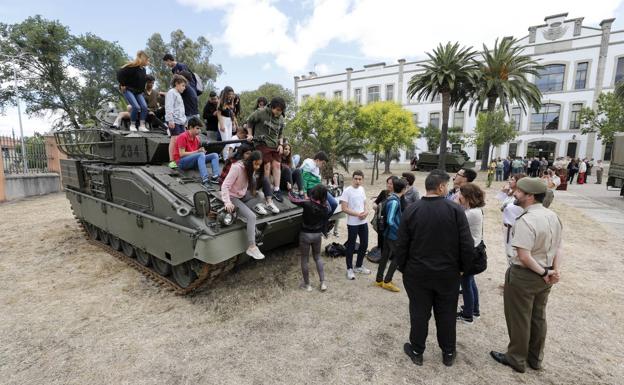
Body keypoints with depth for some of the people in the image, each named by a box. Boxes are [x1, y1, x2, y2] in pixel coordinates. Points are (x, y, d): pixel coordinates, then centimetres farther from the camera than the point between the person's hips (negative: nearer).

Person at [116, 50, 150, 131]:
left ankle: (142, 126, -9)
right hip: (128, 90, -7)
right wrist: (122, 85, -15)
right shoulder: (132, 67, -16)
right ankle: (132, 125, -5)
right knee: (136, 107, -21)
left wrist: (142, 90, 13)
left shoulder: (143, 69, 9)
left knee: (144, 106, -10)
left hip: (138, 92, 7)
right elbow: (120, 73, -20)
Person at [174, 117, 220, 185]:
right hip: (181, 162, -7)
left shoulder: (197, 138, 8)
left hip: (193, 162, 7)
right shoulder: (183, 136, -12)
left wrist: (202, 150, -14)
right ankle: (205, 179, -48)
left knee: (215, 155, -8)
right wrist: (197, 151, -20)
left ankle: (215, 176, -32)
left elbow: (200, 151, 9)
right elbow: (182, 154, -17)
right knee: (201, 155, -34)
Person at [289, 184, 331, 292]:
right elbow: (324, 222, 4)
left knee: (304, 259, 12)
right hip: (317, 234, 4)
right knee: (318, 257, 23)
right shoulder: (324, 207, -8)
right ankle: (323, 283, 21)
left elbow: (292, 200, -12)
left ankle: (307, 285, 22)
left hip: (305, 234, -4)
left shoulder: (307, 204, -21)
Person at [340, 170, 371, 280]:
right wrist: (358, 214, -20)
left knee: (364, 244, 15)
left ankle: (359, 266, 32)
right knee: (351, 246, 5)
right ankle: (349, 269, 19)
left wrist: (366, 212, -7)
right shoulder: (347, 191, -15)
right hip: (352, 224, -7)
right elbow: (344, 208, -17)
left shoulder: (362, 189, 6)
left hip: (363, 222, 7)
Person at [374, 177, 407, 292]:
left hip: (388, 233, 9)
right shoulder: (394, 201, -22)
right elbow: (390, 221, -26)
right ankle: (387, 282, 10)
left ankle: (379, 280, 24)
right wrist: (400, 231, -16)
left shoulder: (391, 198, 7)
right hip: (393, 234, -9)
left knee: (385, 256, 14)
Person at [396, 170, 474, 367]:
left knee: (419, 313, 13)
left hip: (417, 273, 0)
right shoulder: (456, 209, -12)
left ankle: (417, 351, 29)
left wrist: (402, 267, 8)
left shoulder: (411, 210, -9)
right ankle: (448, 353, 34)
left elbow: (401, 244, -6)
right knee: (447, 314, 17)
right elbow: (467, 244, -10)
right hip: (448, 273, 0)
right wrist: (463, 267, 5)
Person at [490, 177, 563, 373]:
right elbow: (557, 247, 4)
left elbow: (524, 256, -28)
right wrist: (555, 270, -5)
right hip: (544, 276, 8)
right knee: (538, 318, 22)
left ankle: (516, 359, 29)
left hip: (523, 276, -8)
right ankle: (535, 358, 39)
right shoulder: (553, 216, 2)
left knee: (519, 319, 11)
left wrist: (543, 272, -14)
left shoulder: (526, 220, -26)